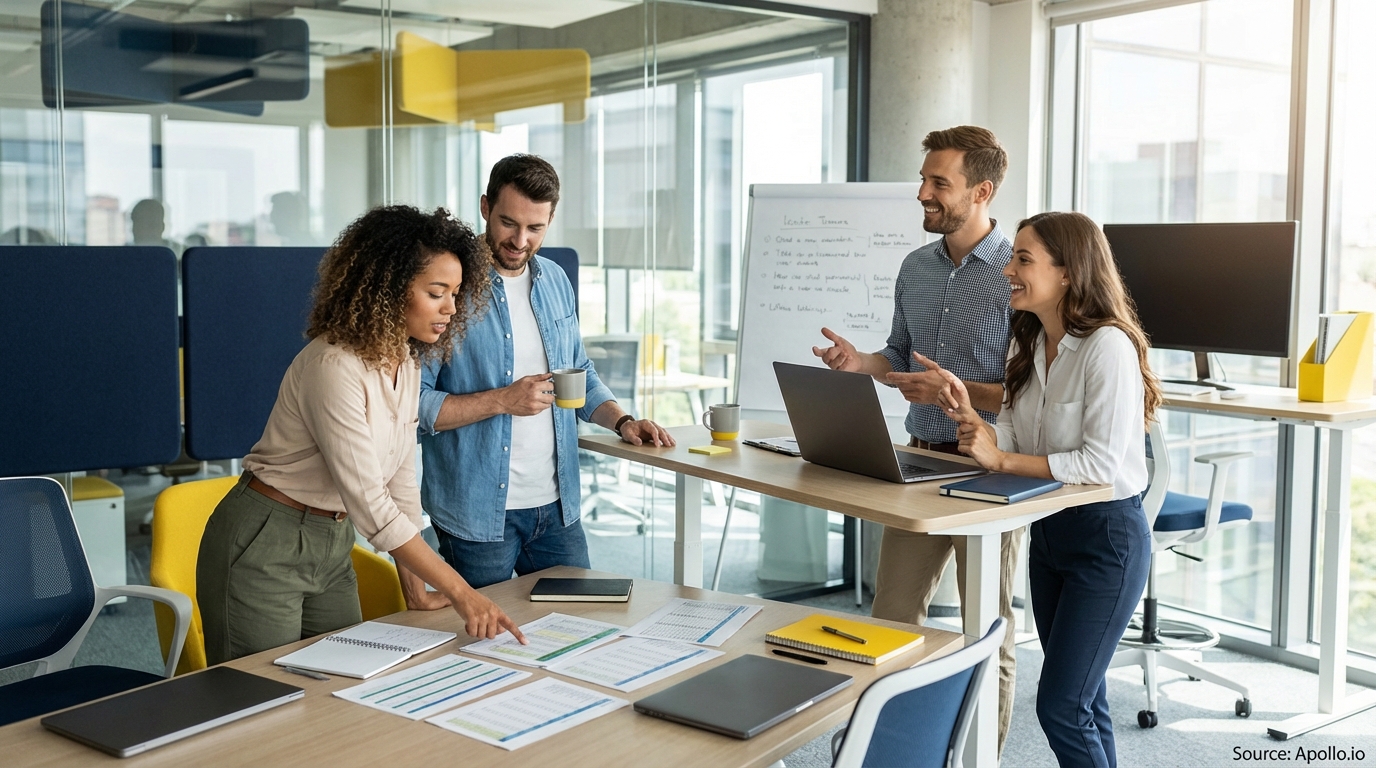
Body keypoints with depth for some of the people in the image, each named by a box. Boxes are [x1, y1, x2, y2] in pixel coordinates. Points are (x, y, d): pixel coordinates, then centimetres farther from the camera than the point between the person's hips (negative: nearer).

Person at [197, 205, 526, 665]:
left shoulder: (407, 364, 2)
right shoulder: (335, 367, -26)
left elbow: (400, 482, 7)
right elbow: (369, 504, -28)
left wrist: (415, 588, 4)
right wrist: (459, 592, -26)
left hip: (332, 548, 8)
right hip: (265, 546, -8)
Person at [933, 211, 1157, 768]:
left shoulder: (1107, 346, -20)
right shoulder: (1028, 345, 6)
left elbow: (1102, 463, -25)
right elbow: (1012, 442, 4)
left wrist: (1001, 459, -22)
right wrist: (969, 417, -16)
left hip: (1106, 537, -8)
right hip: (1047, 531, 8)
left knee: (1060, 707, -6)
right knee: (1083, 701, 18)